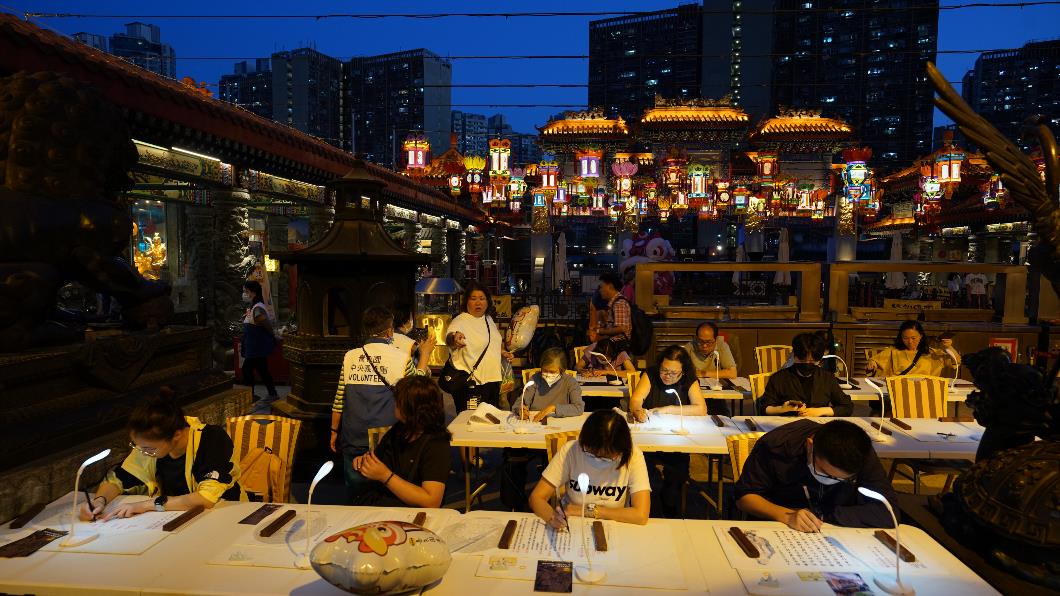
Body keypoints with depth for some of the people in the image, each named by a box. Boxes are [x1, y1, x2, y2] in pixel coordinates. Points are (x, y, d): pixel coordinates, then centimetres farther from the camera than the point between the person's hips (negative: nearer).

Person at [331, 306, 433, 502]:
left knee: (355, 495, 14)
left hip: (353, 440, 3)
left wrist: (334, 431, 17)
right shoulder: (401, 357, -9)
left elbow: (339, 400, 4)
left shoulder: (350, 357, -1)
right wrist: (424, 354, 24)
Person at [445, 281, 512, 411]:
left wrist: (503, 351, 9)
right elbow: (449, 336, -35)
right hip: (472, 385, -8)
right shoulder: (460, 321, -14)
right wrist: (454, 338, -57)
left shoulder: (488, 319, 11)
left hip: (493, 380, 8)